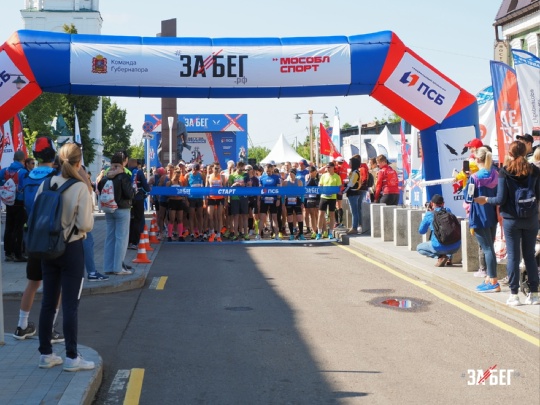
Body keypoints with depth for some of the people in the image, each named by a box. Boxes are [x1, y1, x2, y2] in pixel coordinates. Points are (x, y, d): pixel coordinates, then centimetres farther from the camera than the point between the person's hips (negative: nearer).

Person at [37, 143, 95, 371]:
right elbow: (86, 225, -16)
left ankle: (46, 354, 21)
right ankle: (71, 357, 8)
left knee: (48, 302, 12)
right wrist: (89, 215, 4)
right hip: (71, 249, -5)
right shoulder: (80, 188, -15)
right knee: (70, 305, 1)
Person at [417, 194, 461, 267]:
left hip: (441, 246, -5)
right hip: (456, 246, 5)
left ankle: (441, 256, -1)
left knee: (419, 248, 21)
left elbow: (421, 231, 11)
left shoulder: (429, 214, -1)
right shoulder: (448, 211, 11)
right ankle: (448, 256, 14)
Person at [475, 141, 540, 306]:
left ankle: (514, 295, 5)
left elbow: (500, 199, -10)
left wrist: (486, 200, 7)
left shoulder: (504, 172, -9)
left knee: (513, 255, 3)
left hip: (511, 219, -2)